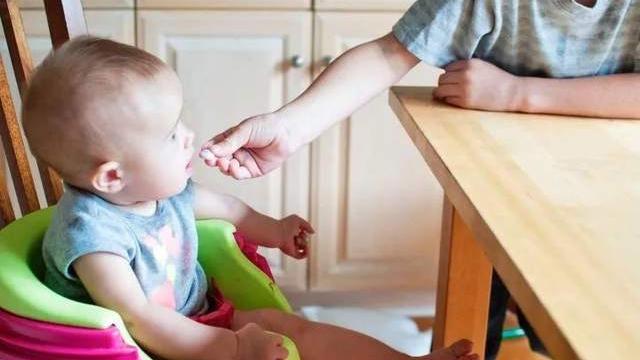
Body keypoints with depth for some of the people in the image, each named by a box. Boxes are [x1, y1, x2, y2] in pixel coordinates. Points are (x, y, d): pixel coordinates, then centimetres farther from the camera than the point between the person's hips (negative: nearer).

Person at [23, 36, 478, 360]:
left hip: (198, 319, 8)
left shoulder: (160, 187, -3)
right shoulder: (90, 232, -29)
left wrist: (272, 230, 28)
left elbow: (217, 204, 19)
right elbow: (137, 319, -33)